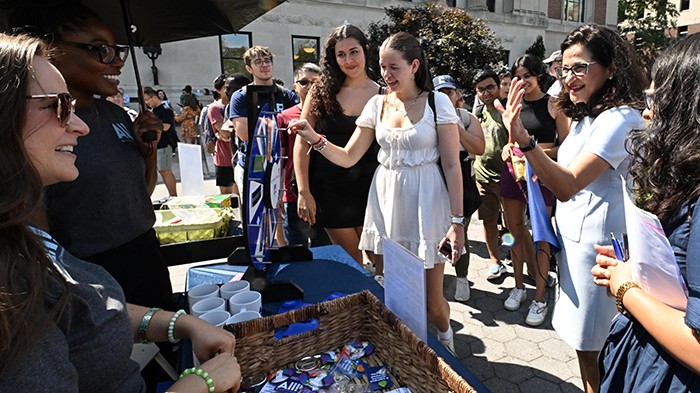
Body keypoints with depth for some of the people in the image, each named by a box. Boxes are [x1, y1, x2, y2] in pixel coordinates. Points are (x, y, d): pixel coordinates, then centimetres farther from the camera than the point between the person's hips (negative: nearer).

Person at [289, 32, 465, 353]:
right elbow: (348, 158, 4)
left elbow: (452, 165, -6)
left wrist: (457, 221, -11)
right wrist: (315, 139, -12)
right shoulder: (377, 104, 6)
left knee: (431, 300, 3)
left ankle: (445, 335, 38)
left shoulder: (437, 103, -4)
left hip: (425, 204, -3)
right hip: (386, 200, 4)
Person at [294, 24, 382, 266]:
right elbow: (302, 143, -1)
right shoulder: (322, 91, 1)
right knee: (350, 261, 11)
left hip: (369, 189, 1)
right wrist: (304, 192, -6)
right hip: (329, 190, 0)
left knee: (377, 261, 8)